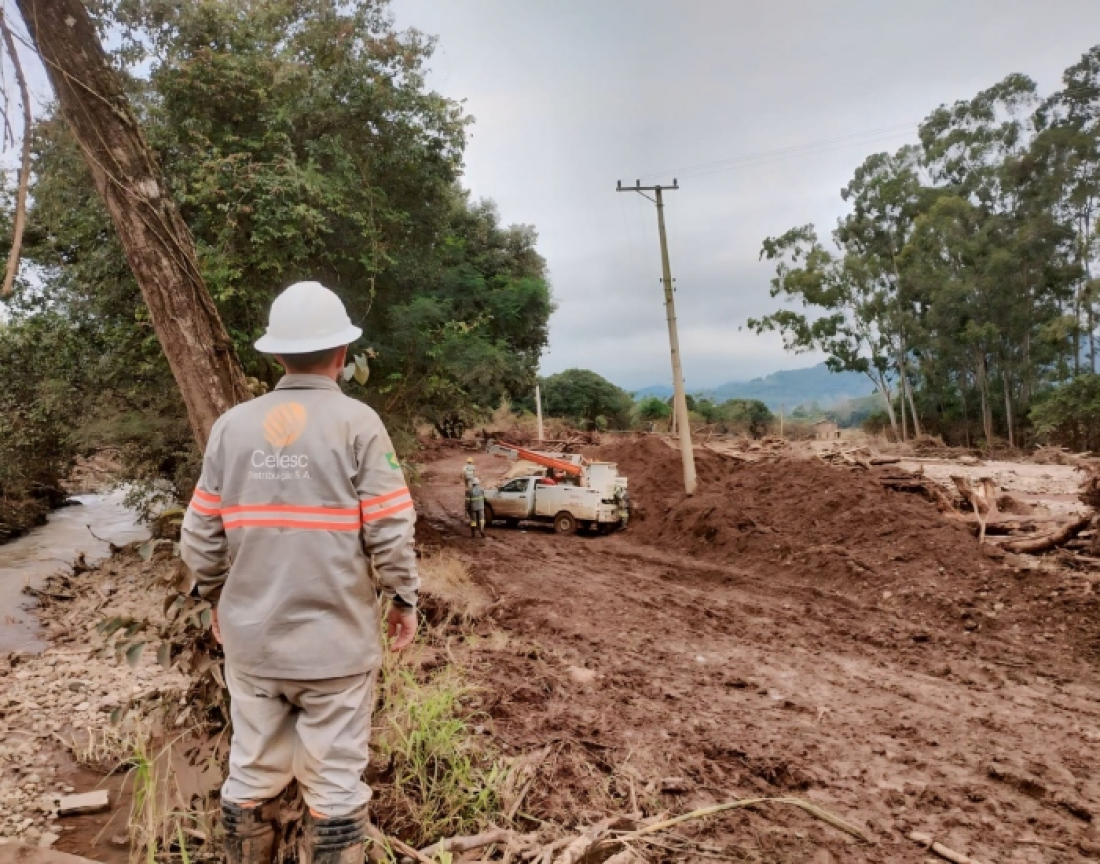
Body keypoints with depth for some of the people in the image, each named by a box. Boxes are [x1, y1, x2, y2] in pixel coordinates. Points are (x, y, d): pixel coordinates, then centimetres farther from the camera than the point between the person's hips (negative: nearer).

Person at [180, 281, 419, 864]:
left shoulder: (231, 425, -1)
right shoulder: (357, 423, -11)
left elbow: (200, 539, 2)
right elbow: (390, 533, -14)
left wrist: (218, 599, 18)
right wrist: (403, 601, 2)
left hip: (250, 638, 4)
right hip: (336, 639, -4)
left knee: (252, 776, 19)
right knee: (334, 784, 9)